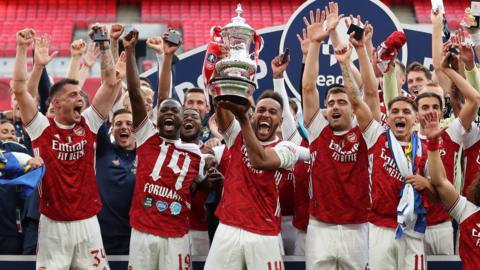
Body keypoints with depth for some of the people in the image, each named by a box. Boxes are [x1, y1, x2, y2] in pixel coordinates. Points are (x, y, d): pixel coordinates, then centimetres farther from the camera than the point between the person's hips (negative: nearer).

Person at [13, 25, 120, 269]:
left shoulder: (89, 124, 3)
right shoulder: (41, 128, -3)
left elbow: (111, 83, 1)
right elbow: (19, 89, -11)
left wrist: (104, 44, -3)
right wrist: (22, 48, -11)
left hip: (87, 221, 2)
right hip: (53, 224, -2)